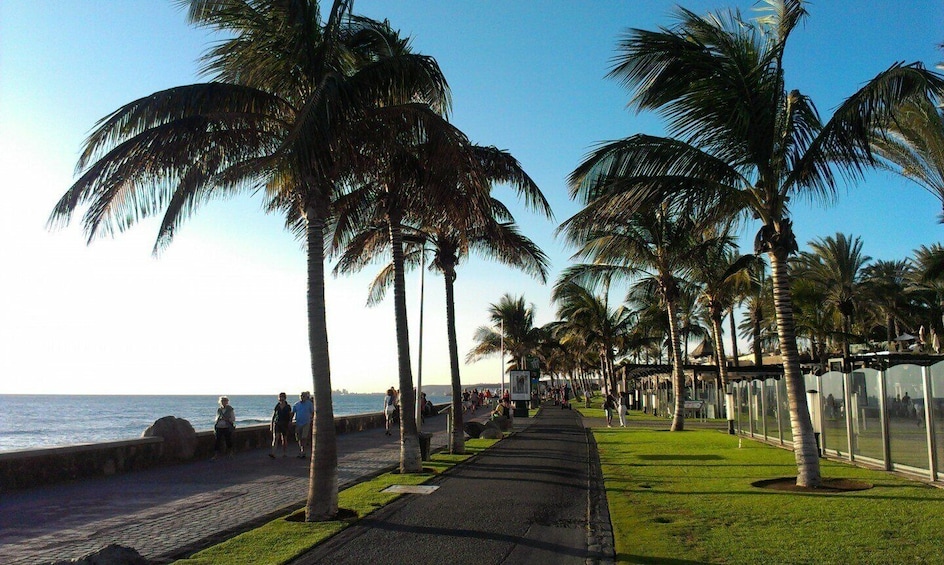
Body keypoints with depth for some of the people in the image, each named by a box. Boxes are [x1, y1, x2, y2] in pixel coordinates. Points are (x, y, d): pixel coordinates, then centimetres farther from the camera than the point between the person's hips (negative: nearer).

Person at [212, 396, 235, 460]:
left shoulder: (231, 409, 0)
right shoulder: (218, 410, 10)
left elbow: (233, 419, -1)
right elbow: (216, 419, 20)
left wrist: (227, 419, -16)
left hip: (227, 428, -3)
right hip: (219, 427, 3)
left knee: (228, 441, 3)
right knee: (217, 441, -3)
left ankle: (231, 454, 20)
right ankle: (216, 455, 2)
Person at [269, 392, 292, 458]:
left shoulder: (288, 407, 1)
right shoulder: (276, 406, 6)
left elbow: (290, 416, 4)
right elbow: (273, 416, 10)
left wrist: (290, 422, -10)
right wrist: (271, 425, 8)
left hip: (285, 425, -1)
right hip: (277, 423, 1)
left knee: (284, 439, 6)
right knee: (275, 438, -13)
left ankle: (285, 453, 19)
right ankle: (273, 453, -22)